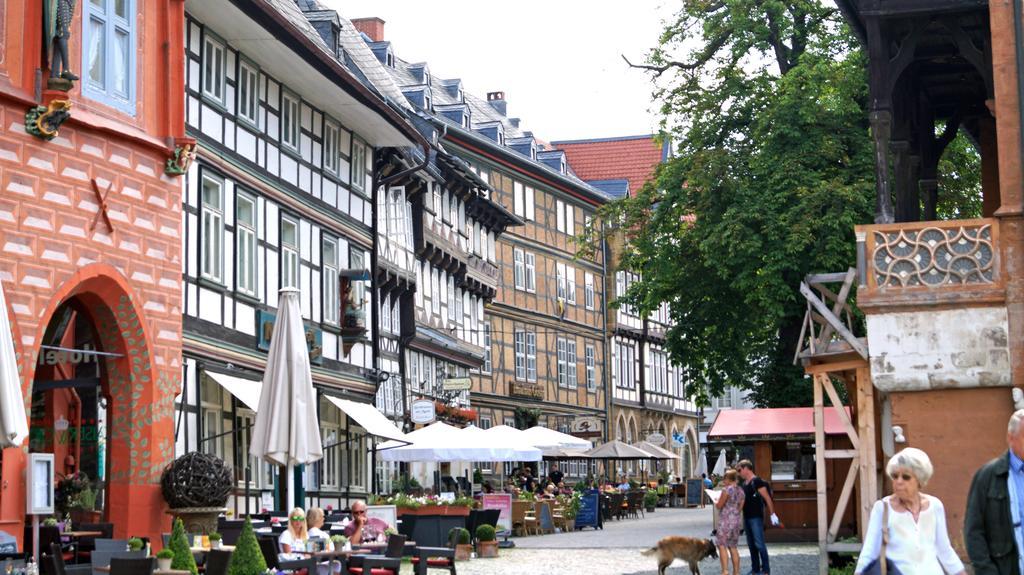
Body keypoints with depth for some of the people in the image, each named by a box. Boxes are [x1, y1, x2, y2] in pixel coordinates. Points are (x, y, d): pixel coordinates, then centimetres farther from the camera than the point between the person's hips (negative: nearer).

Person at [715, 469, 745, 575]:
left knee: (722, 546, -5)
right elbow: (740, 507, 13)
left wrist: (716, 502, 9)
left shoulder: (726, 490, -13)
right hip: (737, 520, 7)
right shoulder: (741, 490, 9)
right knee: (733, 547, 12)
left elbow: (719, 506, -10)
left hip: (726, 520, -7)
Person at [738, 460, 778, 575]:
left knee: (759, 544, -8)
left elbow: (767, 498, -15)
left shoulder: (757, 481, -12)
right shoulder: (744, 483, 13)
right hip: (746, 517, 9)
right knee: (751, 544, 11)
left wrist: (772, 514, -18)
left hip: (756, 517, -9)